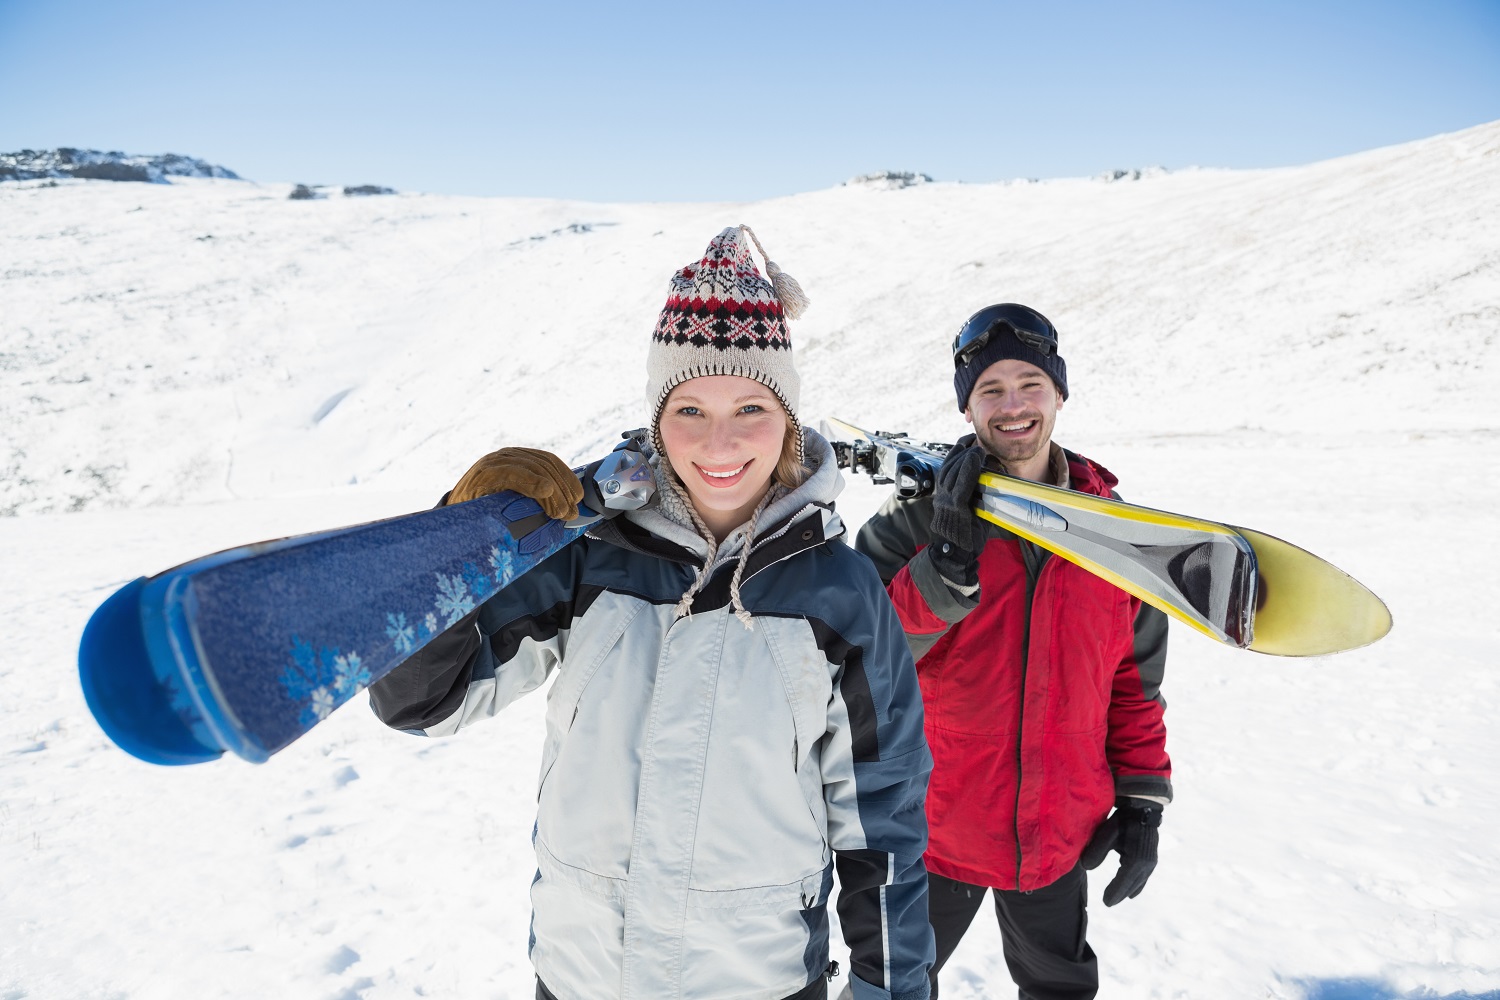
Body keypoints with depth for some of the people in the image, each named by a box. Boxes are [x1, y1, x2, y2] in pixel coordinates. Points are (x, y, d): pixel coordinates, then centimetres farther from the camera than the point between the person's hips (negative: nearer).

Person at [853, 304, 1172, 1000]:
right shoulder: (918, 517, -12)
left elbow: (1136, 675, 7)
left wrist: (1142, 797, 4)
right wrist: (950, 559, -30)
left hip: (1061, 832, 3)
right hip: (932, 829, -2)